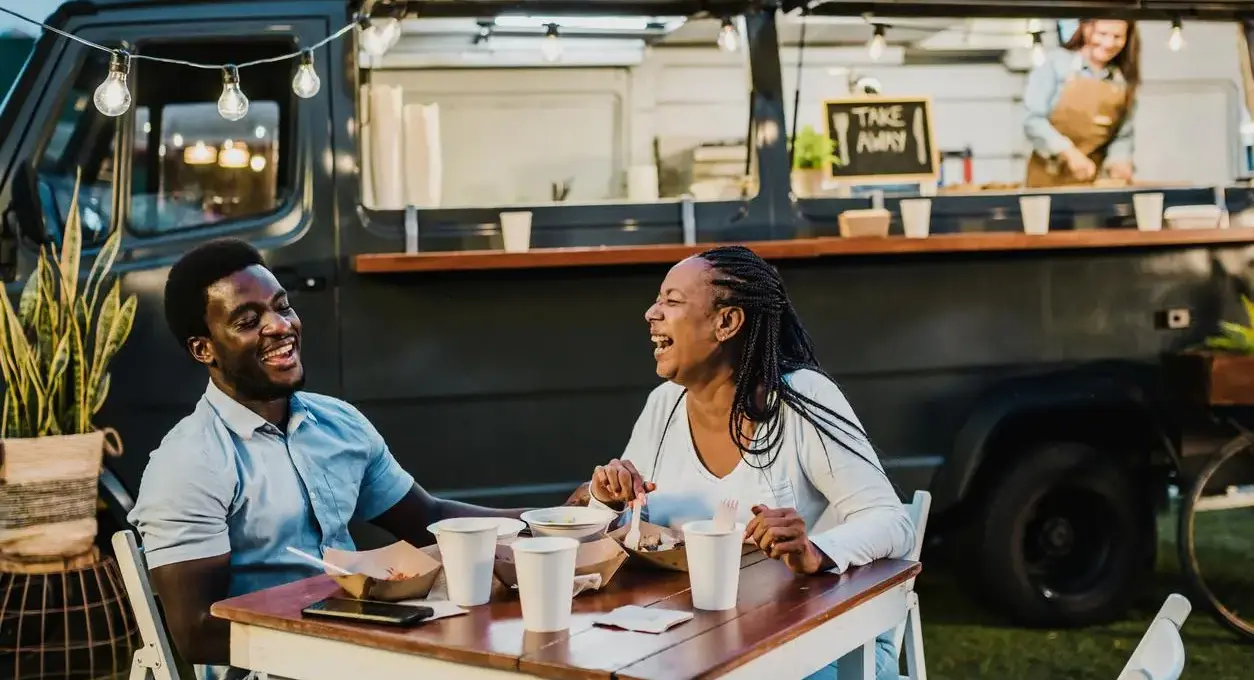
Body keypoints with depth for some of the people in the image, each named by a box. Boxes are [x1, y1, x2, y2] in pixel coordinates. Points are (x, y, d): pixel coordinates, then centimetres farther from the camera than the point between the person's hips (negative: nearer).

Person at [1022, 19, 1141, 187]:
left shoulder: (1125, 81, 7)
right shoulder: (1057, 62, -4)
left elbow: (1123, 136, 11)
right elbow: (1033, 120, -10)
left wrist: (1119, 161, -9)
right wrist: (1068, 151, -20)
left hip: (1092, 179, 3)